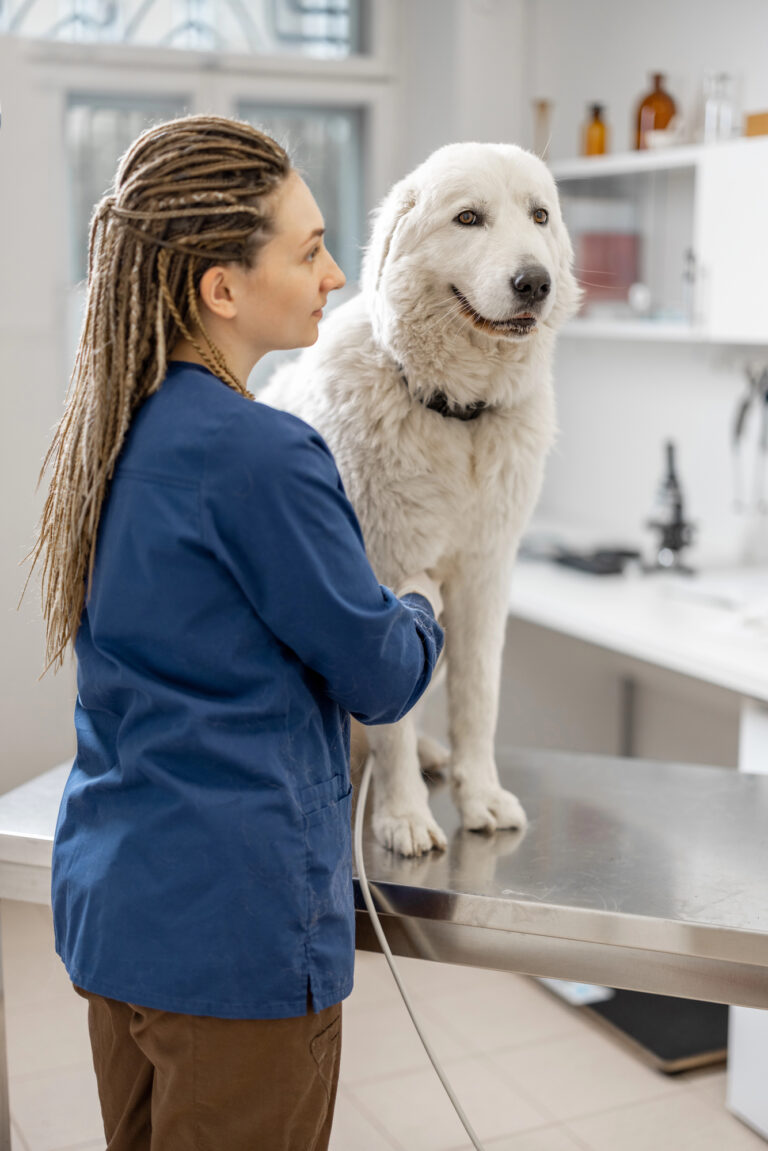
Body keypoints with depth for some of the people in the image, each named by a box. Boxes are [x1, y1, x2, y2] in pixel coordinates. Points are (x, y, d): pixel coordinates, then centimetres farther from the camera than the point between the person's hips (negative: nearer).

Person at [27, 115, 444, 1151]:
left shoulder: (112, 430, 4)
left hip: (106, 903, 8)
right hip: (235, 926, -8)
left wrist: (373, 608, 16)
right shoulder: (261, 454, -22)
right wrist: (423, 605, 10)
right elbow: (379, 679, -11)